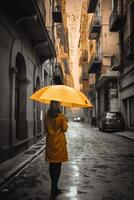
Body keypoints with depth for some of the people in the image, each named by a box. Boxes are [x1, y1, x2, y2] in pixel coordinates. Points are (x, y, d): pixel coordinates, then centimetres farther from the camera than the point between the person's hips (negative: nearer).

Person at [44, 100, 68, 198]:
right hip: (59, 142, -4)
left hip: (50, 142, 4)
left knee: (52, 165, 14)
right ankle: (54, 189, 4)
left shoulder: (47, 116, -1)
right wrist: (65, 122, 10)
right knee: (58, 165, 3)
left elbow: (46, 128, 8)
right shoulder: (61, 116, -12)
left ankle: (54, 187, 25)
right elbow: (65, 129, -6)